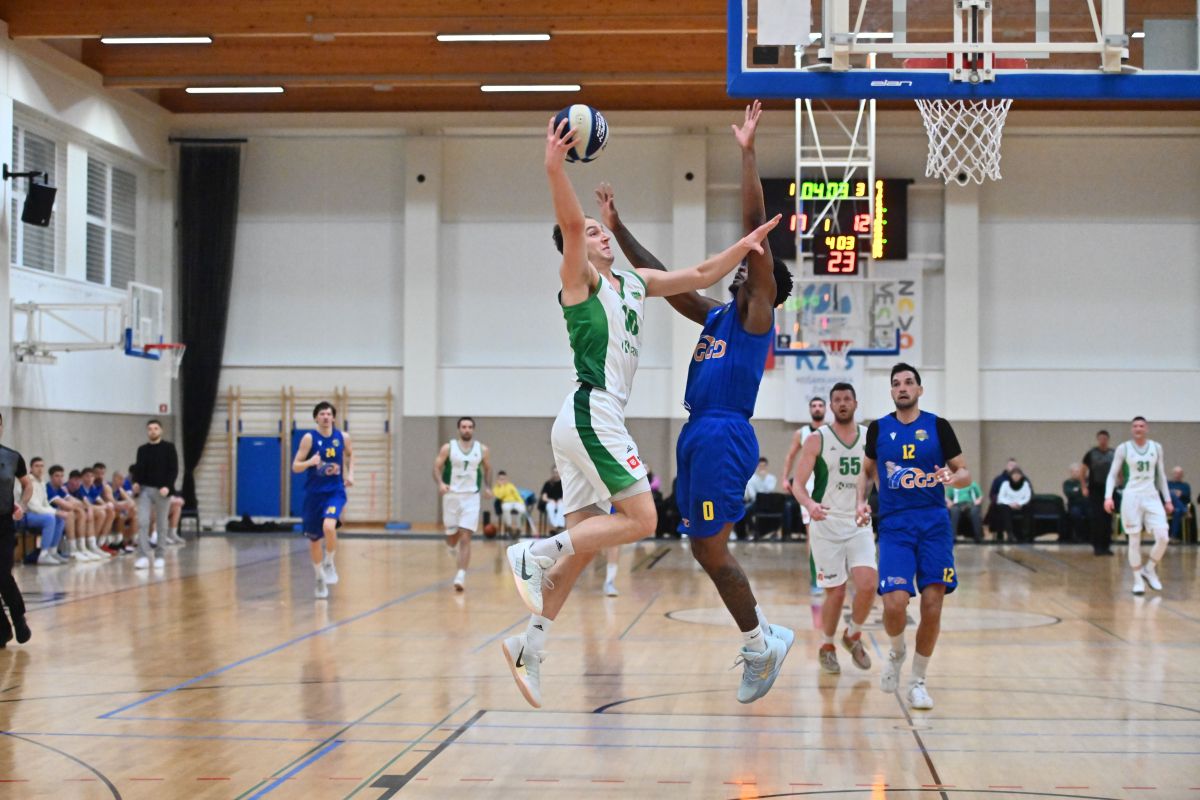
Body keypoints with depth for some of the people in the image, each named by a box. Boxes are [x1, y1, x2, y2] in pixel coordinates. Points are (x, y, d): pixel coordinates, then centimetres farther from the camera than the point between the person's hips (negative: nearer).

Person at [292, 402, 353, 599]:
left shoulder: (342, 437, 0)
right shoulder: (309, 438, -7)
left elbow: (350, 454, 22)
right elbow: (295, 467, -8)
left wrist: (350, 474, 6)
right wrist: (310, 462, -28)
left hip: (335, 491, 0)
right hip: (314, 493, 0)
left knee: (329, 526, -28)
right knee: (314, 539, 8)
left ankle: (329, 563, -3)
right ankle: (320, 579, 28)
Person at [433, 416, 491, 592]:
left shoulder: (482, 450, 2)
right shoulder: (448, 448, -2)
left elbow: (487, 469, 17)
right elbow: (437, 467, -3)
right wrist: (440, 483, -22)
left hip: (471, 497, 0)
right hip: (451, 496, 1)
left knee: (465, 538, -12)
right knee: (452, 536, 10)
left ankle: (461, 576, -14)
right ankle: (454, 550, 48)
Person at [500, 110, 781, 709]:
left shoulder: (633, 282, 20)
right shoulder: (579, 277, -2)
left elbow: (699, 276, 25)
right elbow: (569, 223, -21)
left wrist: (744, 246, 15)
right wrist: (554, 167, -34)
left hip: (594, 422, 9)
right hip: (590, 413, -9)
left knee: (585, 541, 7)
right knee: (641, 520, -12)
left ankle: (530, 643, 8)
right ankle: (533, 554, -10)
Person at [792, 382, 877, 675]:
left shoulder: (871, 439, 4)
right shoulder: (817, 439, -5)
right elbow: (798, 483, -9)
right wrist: (809, 504, -29)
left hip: (860, 525, 2)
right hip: (827, 526, -2)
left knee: (867, 584, -15)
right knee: (835, 592, 0)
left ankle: (853, 635, 12)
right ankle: (827, 647, 24)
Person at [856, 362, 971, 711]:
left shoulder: (938, 426, 3)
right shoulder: (878, 429, 8)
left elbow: (965, 473, 5)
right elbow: (867, 471, 22)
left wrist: (952, 477, -18)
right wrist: (861, 501, 4)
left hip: (934, 524, 0)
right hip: (894, 526, 0)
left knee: (932, 607, -4)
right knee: (894, 605, -15)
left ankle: (918, 682, 14)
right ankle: (897, 652, 18)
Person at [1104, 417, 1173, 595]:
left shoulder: (1156, 447, 8)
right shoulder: (1123, 448, 0)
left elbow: (1161, 475, 15)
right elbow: (1112, 474, 0)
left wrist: (1167, 500, 11)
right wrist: (1108, 496, -14)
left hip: (1152, 497, 2)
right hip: (1131, 497, -2)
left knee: (1163, 537, -10)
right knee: (1134, 540, -1)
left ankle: (1149, 569, 12)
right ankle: (1138, 579, 9)